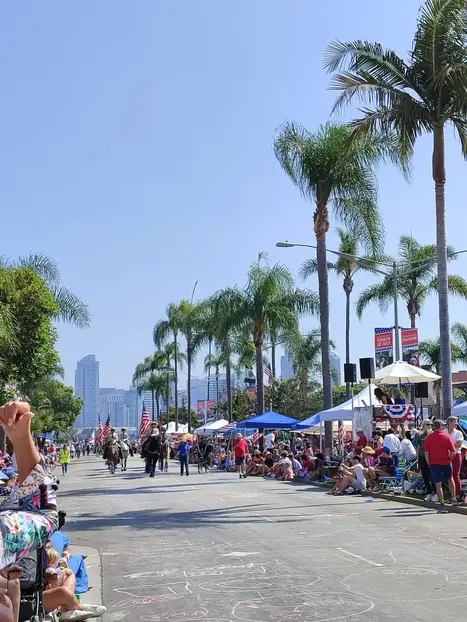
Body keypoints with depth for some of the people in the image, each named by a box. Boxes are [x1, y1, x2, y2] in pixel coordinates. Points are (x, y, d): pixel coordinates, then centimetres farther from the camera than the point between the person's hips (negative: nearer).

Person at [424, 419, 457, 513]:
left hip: (434, 463, 0)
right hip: (446, 462, 0)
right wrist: (450, 459, 9)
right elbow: (453, 452, -8)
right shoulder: (446, 437, -6)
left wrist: (429, 463, 6)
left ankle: (442, 505, 0)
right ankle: (454, 499, 21)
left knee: (438, 484, 1)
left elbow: (426, 453, -4)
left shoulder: (428, 438, -2)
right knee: (450, 478, 24)